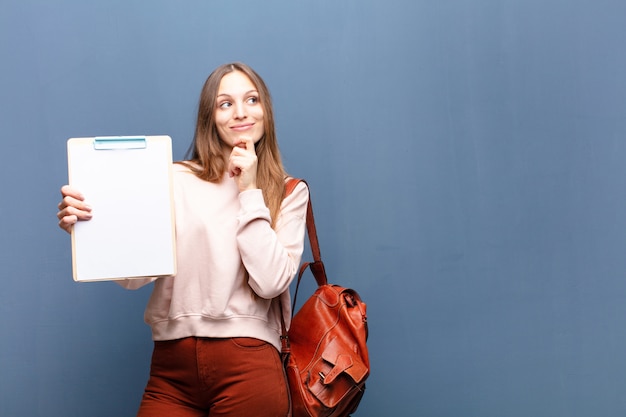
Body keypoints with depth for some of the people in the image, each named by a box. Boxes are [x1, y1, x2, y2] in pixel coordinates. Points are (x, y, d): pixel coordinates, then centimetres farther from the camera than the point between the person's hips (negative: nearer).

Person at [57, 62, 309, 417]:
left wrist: (249, 192, -5)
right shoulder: (177, 181, 5)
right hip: (172, 365, 1)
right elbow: (137, 273, -2)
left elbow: (270, 283, -8)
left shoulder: (289, 193, 6)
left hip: (247, 364, -1)